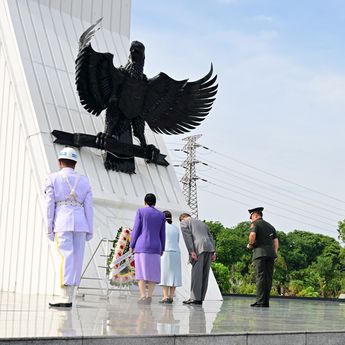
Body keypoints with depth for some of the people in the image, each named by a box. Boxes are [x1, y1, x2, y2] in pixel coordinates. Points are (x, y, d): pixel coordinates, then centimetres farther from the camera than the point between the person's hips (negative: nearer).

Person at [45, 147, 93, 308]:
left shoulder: (53, 178, 7)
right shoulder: (83, 180, 14)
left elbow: (50, 204, 0)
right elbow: (89, 206, 8)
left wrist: (50, 229, 1)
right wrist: (90, 230, 10)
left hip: (62, 222, -2)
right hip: (80, 222, 3)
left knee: (66, 258, -10)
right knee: (76, 260, 4)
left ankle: (65, 297, -18)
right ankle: (69, 297, 3)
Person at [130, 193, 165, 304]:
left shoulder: (141, 211, 1)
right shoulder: (161, 215, 11)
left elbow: (136, 229, -4)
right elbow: (162, 234, 10)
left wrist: (131, 245, 1)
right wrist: (162, 249, 15)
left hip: (141, 246, -3)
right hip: (155, 248, 3)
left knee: (141, 272, -3)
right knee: (152, 273, 5)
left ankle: (143, 297, -13)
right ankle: (149, 296, -8)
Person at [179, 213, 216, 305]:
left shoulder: (184, 222, 13)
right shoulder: (201, 223, 33)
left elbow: (187, 237, -4)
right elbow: (210, 237, 22)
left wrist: (191, 252, -11)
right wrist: (213, 252, 14)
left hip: (198, 249, -6)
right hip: (209, 248, 6)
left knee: (196, 274, -6)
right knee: (204, 275, 7)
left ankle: (195, 298, -9)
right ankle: (200, 298, 7)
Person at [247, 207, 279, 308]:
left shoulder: (255, 223, 3)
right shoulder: (270, 226, 25)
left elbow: (252, 235, -16)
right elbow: (276, 242, 19)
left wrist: (250, 244, 0)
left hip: (260, 252, -6)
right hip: (271, 253, 6)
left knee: (260, 277, -9)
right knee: (268, 277, 4)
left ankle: (260, 301, -14)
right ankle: (266, 302, 3)